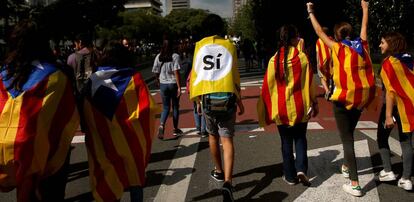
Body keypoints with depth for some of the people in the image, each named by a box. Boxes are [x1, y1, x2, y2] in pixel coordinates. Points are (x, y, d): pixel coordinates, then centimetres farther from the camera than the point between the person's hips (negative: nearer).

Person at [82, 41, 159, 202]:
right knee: (135, 176, 17)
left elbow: (86, 116, 1)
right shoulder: (133, 78, -8)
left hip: (102, 142, 2)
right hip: (131, 139, -1)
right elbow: (147, 110, -15)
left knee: (109, 181, 14)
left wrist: (93, 135, 13)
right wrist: (144, 136, -3)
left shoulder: (93, 81, -3)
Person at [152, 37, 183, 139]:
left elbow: (156, 72, 4)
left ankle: (161, 125, -13)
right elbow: (176, 72, -16)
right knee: (175, 106, 13)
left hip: (163, 84, 3)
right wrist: (179, 87, -13)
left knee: (165, 107, 12)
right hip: (173, 84, -2)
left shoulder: (158, 57, 0)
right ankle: (175, 129, 22)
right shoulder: (175, 56, -10)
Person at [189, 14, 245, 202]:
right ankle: (227, 181, -18)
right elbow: (235, 75, 4)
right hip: (227, 96, -1)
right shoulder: (229, 45, 6)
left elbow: (195, 73, 7)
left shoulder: (199, 46, 8)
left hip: (207, 96, 1)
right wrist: (239, 101, 12)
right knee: (227, 139, -3)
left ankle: (218, 171, 37)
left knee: (213, 135, 21)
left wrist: (197, 99, 15)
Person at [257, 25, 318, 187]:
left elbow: (268, 86, -2)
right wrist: (314, 103, 8)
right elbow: (310, 83, -3)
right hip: (300, 106, 0)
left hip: (281, 108, 1)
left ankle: (290, 176, 18)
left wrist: (268, 110, 7)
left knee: (286, 141, 12)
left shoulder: (274, 60, -6)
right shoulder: (302, 57, -8)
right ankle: (301, 169, -1)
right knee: (300, 138, 16)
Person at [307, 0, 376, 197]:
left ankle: (355, 184, -8)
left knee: (347, 139, -4)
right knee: (349, 133, 25)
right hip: (362, 97, 6)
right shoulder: (362, 45, 6)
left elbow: (319, 32, 0)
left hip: (344, 98, -6)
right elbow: (364, 26, 24)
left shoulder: (338, 48, -8)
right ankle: (347, 166, 43)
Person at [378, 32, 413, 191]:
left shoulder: (389, 62, -12)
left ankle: (387, 171, 9)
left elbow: (390, 90, -18)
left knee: (382, 136, 13)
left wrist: (388, 115, -20)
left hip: (396, 104, -6)